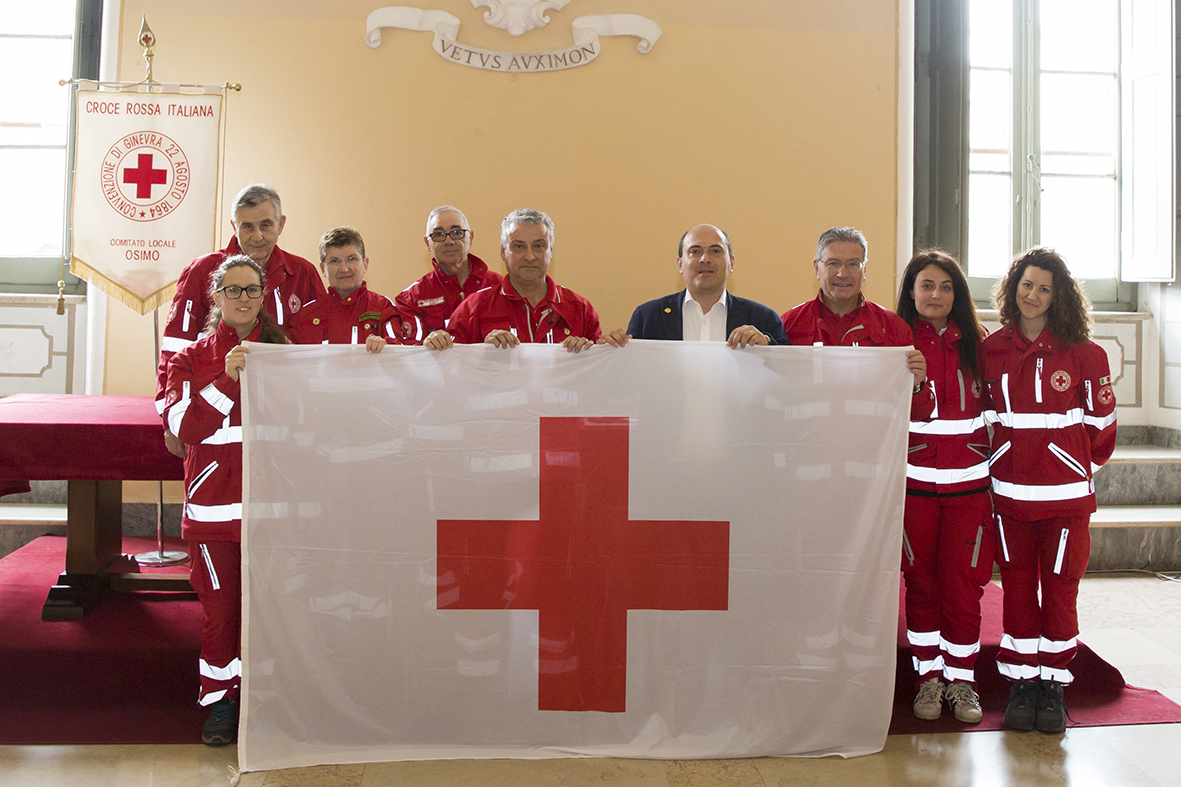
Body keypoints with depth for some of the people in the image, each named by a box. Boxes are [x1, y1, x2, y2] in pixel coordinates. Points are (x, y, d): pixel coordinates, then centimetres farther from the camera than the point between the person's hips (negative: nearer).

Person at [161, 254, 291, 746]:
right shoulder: (192, 358, 6)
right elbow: (184, 425, -9)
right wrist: (227, 379, -19)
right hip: (213, 505, -1)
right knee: (218, 608, 4)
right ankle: (219, 700, 18)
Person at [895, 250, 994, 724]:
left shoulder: (975, 343, 7)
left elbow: (992, 409, 11)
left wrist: (995, 472, 8)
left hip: (968, 483, 1)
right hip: (914, 480, -1)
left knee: (962, 583, 1)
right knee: (921, 582, 7)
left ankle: (960, 679, 14)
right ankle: (928, 676, 19)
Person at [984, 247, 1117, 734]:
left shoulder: (1084, 353, -3)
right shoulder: (992, 350, 4)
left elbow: (1101, 419, 5)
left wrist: (1082, 467, 12)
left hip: (1066, 493, -2)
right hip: (1009, 491, 2)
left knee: (1060, 589, 3)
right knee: (1017, 589, 7)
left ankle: (1053, 685, 16)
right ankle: (1021, 683, 18)